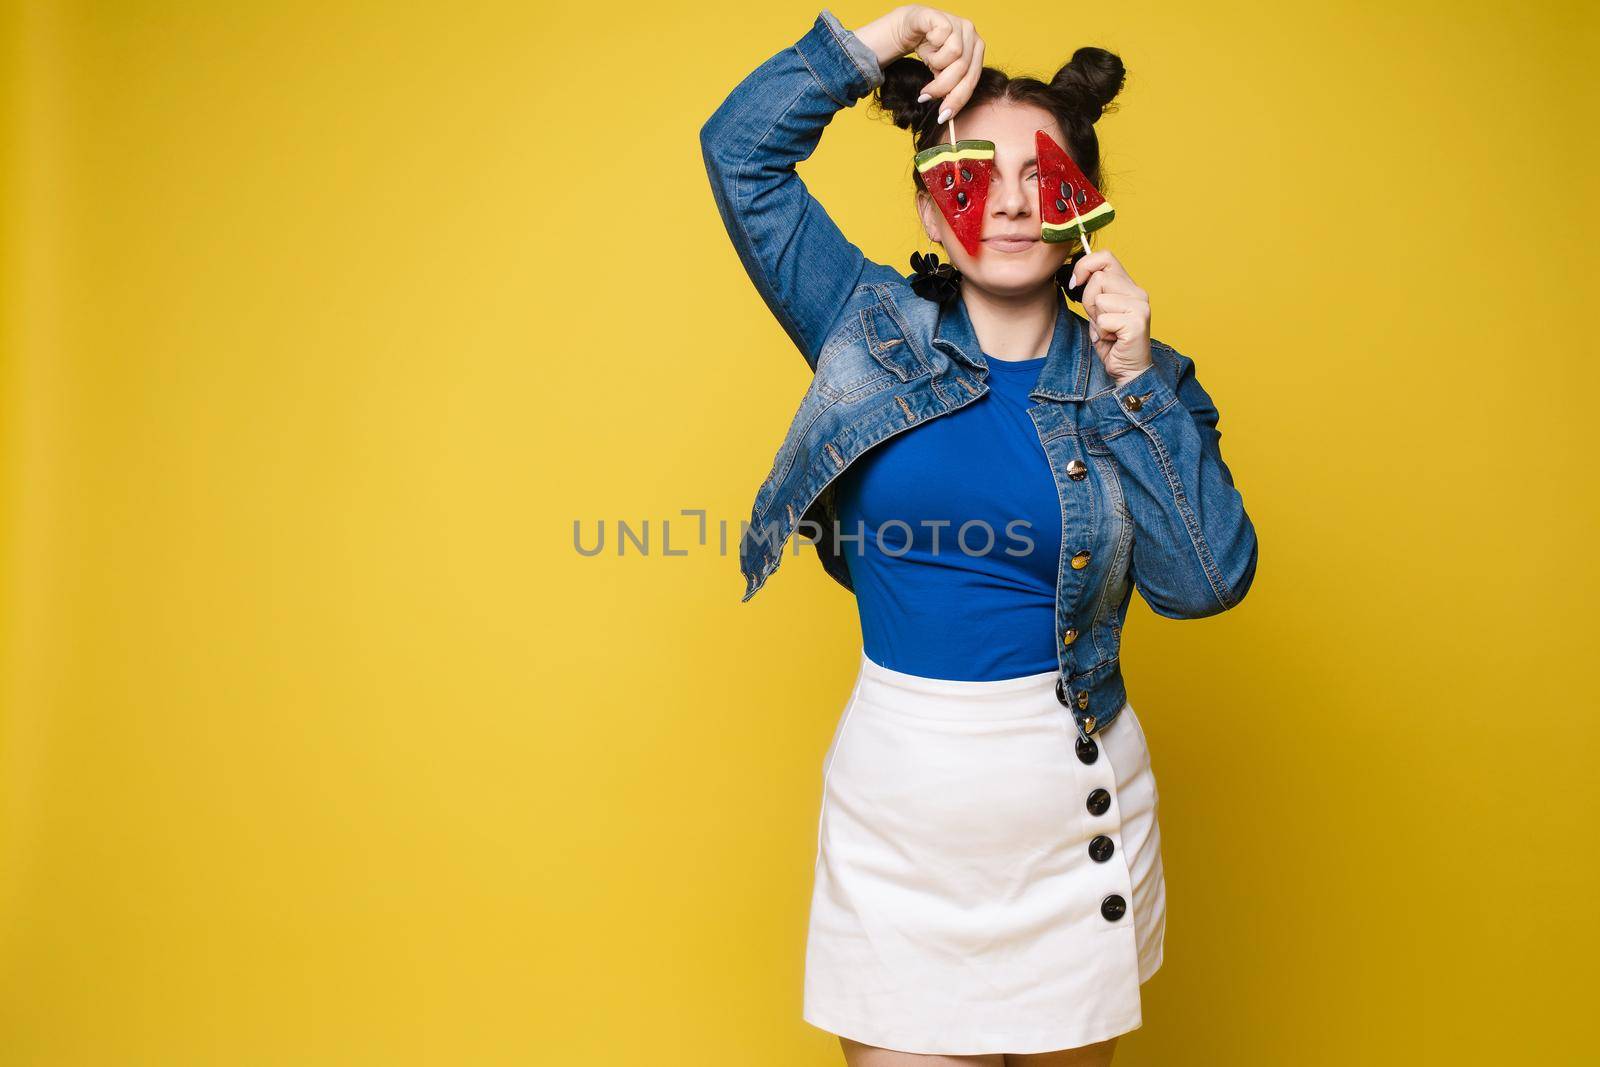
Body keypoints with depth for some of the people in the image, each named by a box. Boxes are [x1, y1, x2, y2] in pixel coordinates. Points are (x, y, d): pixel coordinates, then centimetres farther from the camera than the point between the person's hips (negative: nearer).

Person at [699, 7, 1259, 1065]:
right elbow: (742, 146, 0)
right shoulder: (875, 328, 1)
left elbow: (1205, 582, -9)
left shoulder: (1133, 381, 1)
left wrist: (1133, 380, -13)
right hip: (898, 791, 0)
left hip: (1072, 795, 1)